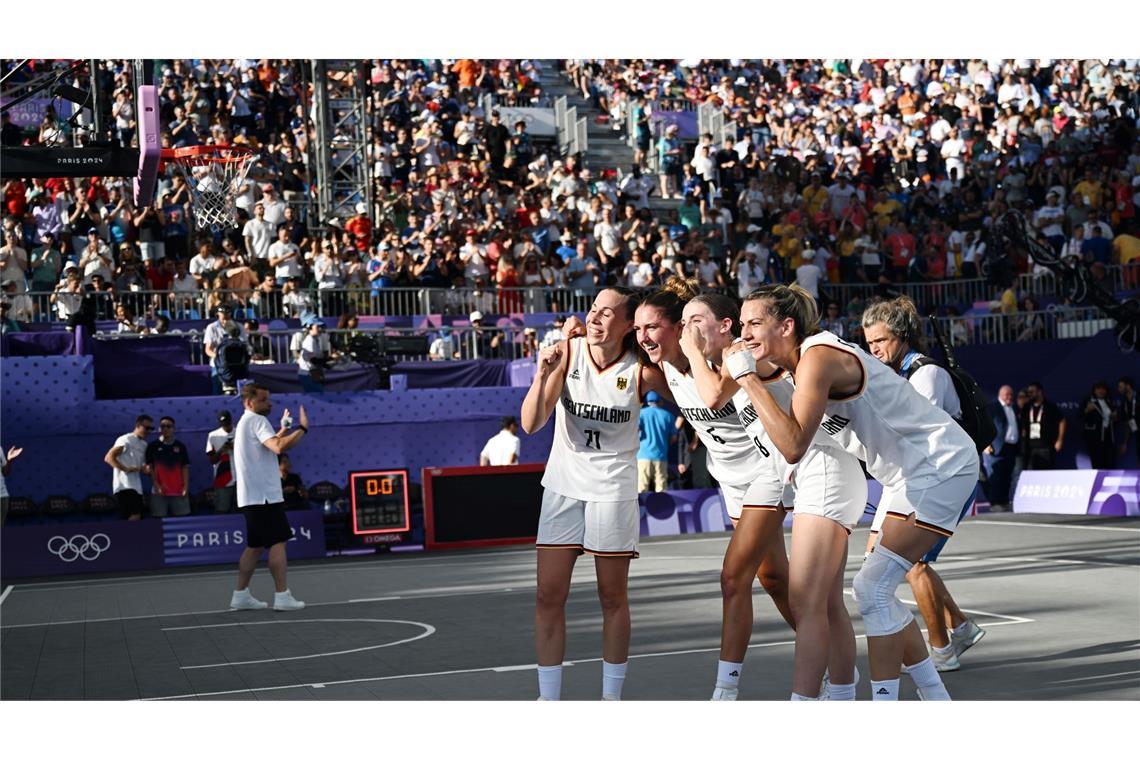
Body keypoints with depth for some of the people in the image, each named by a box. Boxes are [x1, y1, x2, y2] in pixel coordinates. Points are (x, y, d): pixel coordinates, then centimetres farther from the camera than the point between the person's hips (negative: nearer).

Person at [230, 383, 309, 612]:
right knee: (278, 542, -9)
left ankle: (240, 595, 12)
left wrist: (284, 429, 21)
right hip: (264, 496, -10)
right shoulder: (257, 421, -12)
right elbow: (279, 448, -27)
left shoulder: (245, 422, 19)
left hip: (251, 496, 10)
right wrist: (302, 429, -20)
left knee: (255, 545, 12)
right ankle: (282, 596, -11)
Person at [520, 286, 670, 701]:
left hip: (614, 490, -2)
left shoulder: (640, 369, -11)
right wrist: (542, 374, -26)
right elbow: (531, 423, -13)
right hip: (563, 485, 2)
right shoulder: (566, 353, -8)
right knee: (548, 597, 1)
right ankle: (548, 699, 12)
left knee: (613, 597, 6)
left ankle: (612, 696, 21)